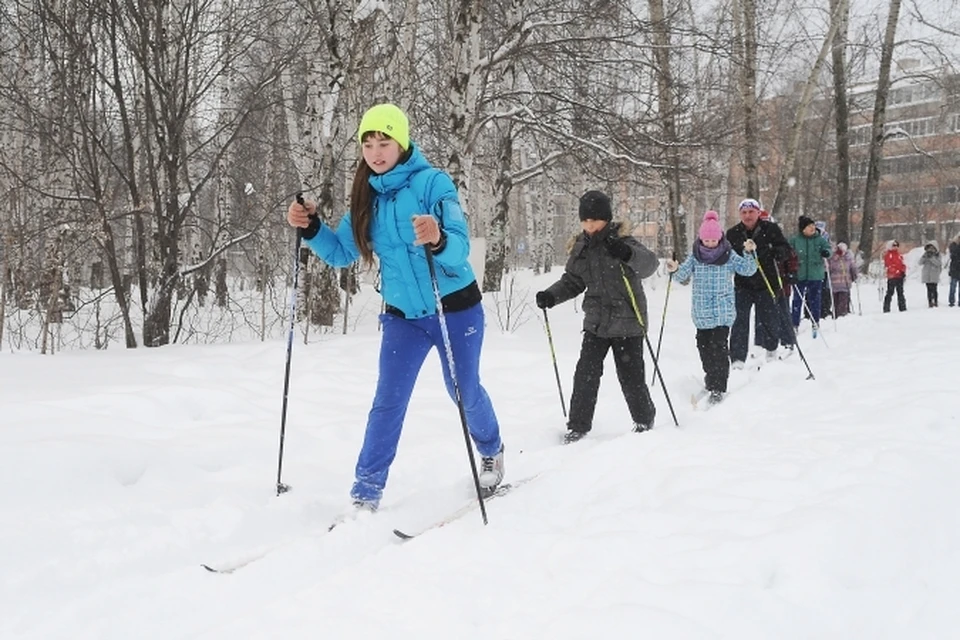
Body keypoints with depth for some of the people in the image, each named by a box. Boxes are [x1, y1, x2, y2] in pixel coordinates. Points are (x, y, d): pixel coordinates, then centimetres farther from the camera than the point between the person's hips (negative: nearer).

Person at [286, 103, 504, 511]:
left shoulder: (433, 183, -16)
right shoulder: (367, 197, 1)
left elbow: (460, 246, -25)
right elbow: (342, 253, 7)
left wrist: (438, 242, -48)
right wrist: (310, 229, -10)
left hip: (455, 309, -4)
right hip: (403, 315, 4)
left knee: (464, 392, 10)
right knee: (388, 402, -2)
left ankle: (491, 452, 40)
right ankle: (366, 493, 4)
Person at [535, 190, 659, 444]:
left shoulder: (620, 239, -11)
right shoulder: (581, 247, 5)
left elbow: (650, 264, -24)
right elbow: (572, 281, 14)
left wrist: (628, 254, -43)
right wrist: (551, 295, -3)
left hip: (627, 322, -4)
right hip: (596, 323, 4)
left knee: (631, 378, 0)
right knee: (586, 375, -3)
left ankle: (644, 421, 24)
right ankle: (578, 426, 10)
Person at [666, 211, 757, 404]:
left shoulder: (729, 255, -1)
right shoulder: (695, 256, 2)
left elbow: (747, 270, -3)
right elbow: (683, 275, 0)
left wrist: (749, 253, -20)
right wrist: (675, 270, -22)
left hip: (723, 311, -3)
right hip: (701, 312, 3)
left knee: (719, 346, -11)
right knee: (704, 345, 12)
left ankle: (717, 387, -8)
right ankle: (711, 374, 35)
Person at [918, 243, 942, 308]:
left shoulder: (937, 255, 1)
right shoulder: (926, 255, 7)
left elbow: (938, 263, -16)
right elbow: (920, 263, -3)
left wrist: (931, 257, -26)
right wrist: (924, 256, -19)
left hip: (934, 276, -2)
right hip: (927, 275, 2)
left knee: (934, 289, -6)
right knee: (929, 289, 2)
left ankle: (935, 302, 4)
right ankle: (930, 302, 5)